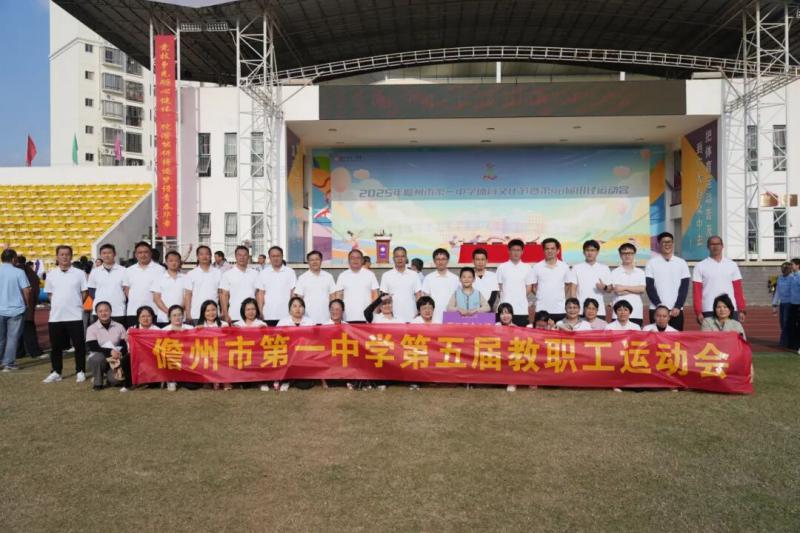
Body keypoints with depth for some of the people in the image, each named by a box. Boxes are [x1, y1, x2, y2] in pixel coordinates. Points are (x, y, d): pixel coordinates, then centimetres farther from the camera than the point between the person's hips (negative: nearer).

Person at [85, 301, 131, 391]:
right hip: (97, 359, 0)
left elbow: (125, 346, 0)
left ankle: (109, 376, 13)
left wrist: (119, 354, -21)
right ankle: (97, 382, -10)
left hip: (115, 360, 0)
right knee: (98, 357, -36)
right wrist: (110, 351, -27)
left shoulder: (119, 327, 2)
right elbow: (93, 347, -14)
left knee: (115, 380, -27)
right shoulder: (91, 329, -5)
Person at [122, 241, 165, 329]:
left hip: (153, 312, -3)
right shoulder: (129, 270, 13)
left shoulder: (159, 269, 2)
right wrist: (133, 300, 5)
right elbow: (126, 289, 16)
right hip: (132, 312, 3)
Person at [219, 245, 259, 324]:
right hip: (234, 317, -1)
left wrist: (260, 313, 0)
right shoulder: (227, 274, 3)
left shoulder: (255, 274, 7)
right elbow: (224, 295, 2)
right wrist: (226, 315, -5)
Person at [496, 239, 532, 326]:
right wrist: (505, 296, 0)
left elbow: (528, 287, 12)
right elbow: (499, 287, 8)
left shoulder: (527, 268, 6)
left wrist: (520, 298, 3)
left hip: (522, 310, 1)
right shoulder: (502, 267, 3)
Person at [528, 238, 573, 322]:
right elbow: (532, 286, 7)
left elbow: (569, 285, 14)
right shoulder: (536, 267, 0)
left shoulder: (564, 267, 4)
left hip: (560, 310, 1)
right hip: (541, 310, -1)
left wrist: (561, 296, 5)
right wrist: (542, 295, 0)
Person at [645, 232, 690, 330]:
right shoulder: (652, 263, 2)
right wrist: (660, 306, -11)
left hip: (676, 310, 2)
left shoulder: (682, 263, 8)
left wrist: (677, 307, -7)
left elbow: (684, 287, 3)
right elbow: (650, 287, -2)